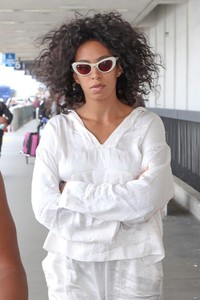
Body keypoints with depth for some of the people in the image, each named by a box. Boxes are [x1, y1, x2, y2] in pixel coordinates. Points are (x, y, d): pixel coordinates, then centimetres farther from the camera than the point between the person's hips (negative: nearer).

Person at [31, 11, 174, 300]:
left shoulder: (147, 124, -6)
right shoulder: (57, 129, -5)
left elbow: (149, 198, -18)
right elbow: (46, 209, -13)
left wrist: (72, 192, -16)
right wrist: (126, 203, -15)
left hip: (135, 265, 0)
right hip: (72, 266, 0)